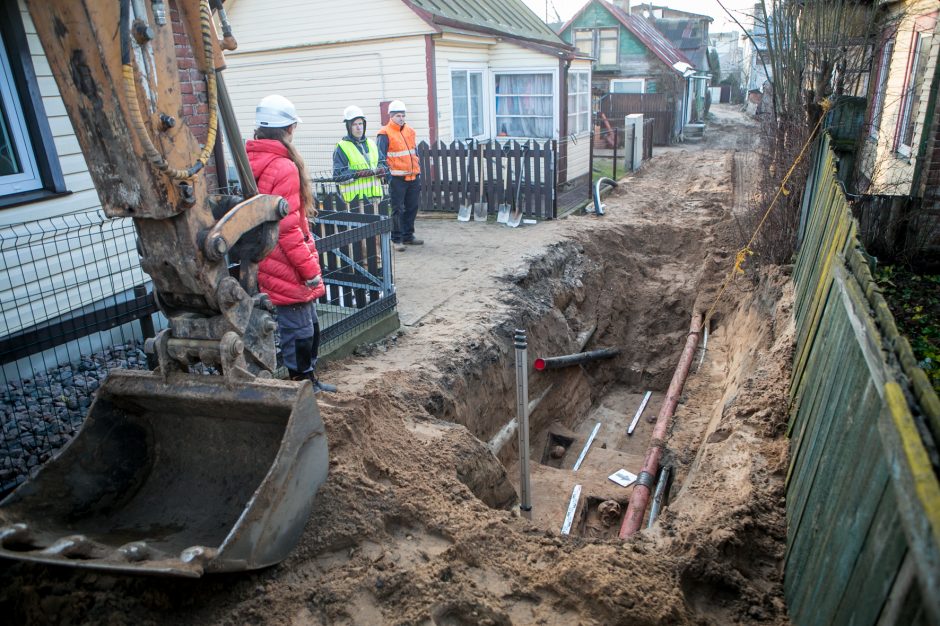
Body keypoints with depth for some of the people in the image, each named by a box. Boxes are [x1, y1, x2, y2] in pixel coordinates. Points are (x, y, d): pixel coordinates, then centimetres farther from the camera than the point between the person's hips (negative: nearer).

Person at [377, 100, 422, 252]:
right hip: (397, 178, -7)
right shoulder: (385, 134, -6)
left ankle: (408, 236, 24)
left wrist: (418, 171, 20)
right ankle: (397, 239, 3)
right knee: (397, 209, -4)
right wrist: (386, 171, -19)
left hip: (413, 177, 7)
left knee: (412, 208, 12)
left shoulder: (410, 131, 15)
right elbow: (380, 157, -10)